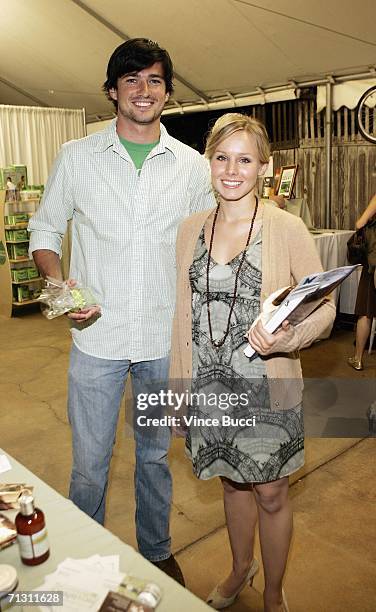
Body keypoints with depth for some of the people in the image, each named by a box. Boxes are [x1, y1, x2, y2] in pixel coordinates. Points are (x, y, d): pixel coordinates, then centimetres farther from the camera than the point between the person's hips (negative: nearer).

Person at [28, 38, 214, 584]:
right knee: (89, 465, 11)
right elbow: (45, 231, 6)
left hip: (166, 339, 1)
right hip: (97, 338, -1)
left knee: (156, 457, 18)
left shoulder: (193, 165, 2)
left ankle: (157, 552, 42)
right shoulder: (76, 158, 0)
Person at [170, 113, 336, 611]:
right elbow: (183, 311, 8)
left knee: (270, 495, 13)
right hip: (209, 385, 4)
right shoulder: (191, 229, 2)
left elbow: (324, 305, -8)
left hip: (266, 388, -3)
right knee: (233, 482, 23)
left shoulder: (287, 229, -11)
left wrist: (290, 337, -28)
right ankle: (241, 567, 51)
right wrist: (179, 380, 9)